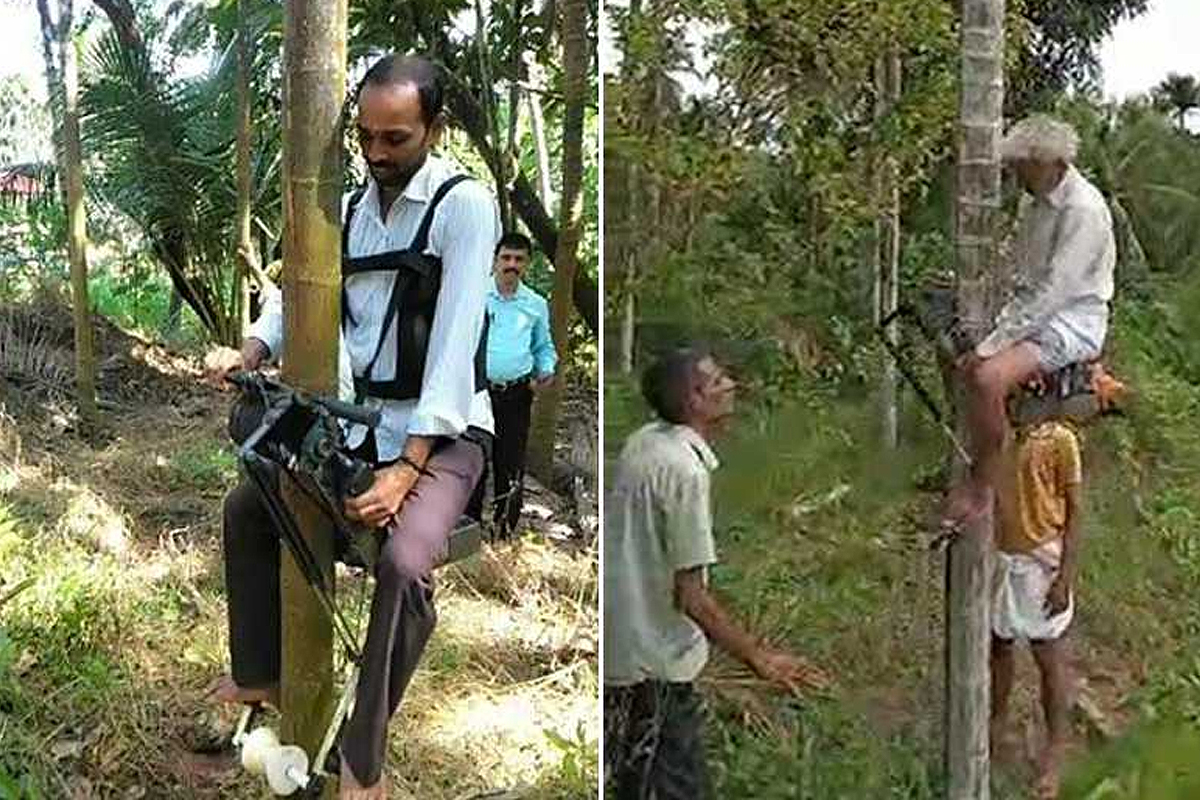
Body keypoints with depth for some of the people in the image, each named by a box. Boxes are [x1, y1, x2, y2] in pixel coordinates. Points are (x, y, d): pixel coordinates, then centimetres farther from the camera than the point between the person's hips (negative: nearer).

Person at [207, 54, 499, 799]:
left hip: (444, 432, -8)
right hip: (362, 421, 8)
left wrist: (409, 465, -31)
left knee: (405, 562, -32)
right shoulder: (355, 201, 6)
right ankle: (261, 675, 29)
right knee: (247, 505, 12)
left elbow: (455, 339, -25)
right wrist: (257, 348, -13)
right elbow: (302, 282, 10)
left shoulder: (465, 204, -17)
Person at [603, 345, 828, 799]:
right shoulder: (685, 470, -23)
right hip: (656, 665, -9)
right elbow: (690, 596, -22)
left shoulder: (645, 442, 3)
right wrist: (757, 658, -14)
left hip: (623, 654, 9)